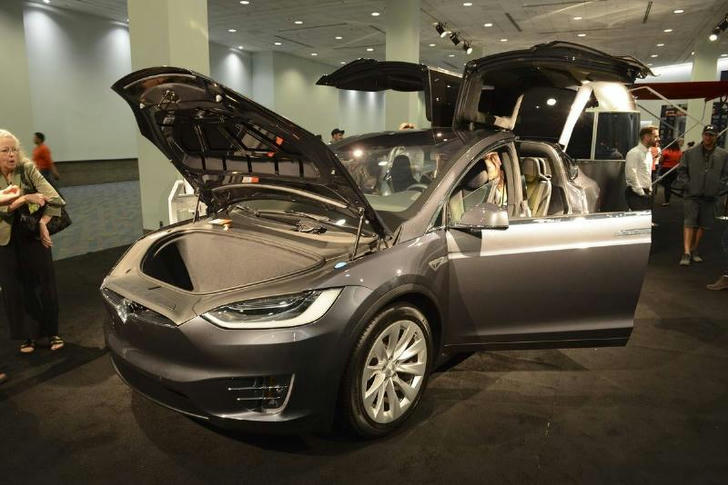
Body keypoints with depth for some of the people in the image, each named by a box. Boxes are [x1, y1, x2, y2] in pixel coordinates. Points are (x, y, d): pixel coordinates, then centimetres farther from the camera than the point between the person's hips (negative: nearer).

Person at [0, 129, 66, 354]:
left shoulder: (28, 169, -5)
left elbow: (54, 198, -11)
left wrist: (43, 223, -19)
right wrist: (25, 198, -24)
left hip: (33, 237, 0)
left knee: (44, 285, 5)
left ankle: (51, 332, 19)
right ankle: (27, 335, 20)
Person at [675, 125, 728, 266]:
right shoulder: (690, 153, 3)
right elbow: (682, 170, 5)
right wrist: (686, 185, -6)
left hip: (710, 196, 3)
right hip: (692, 195, -2)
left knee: (702, 225, 10)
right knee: (689, 223, -9)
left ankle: (694, 250, 22)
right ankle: (686, 253, -12)